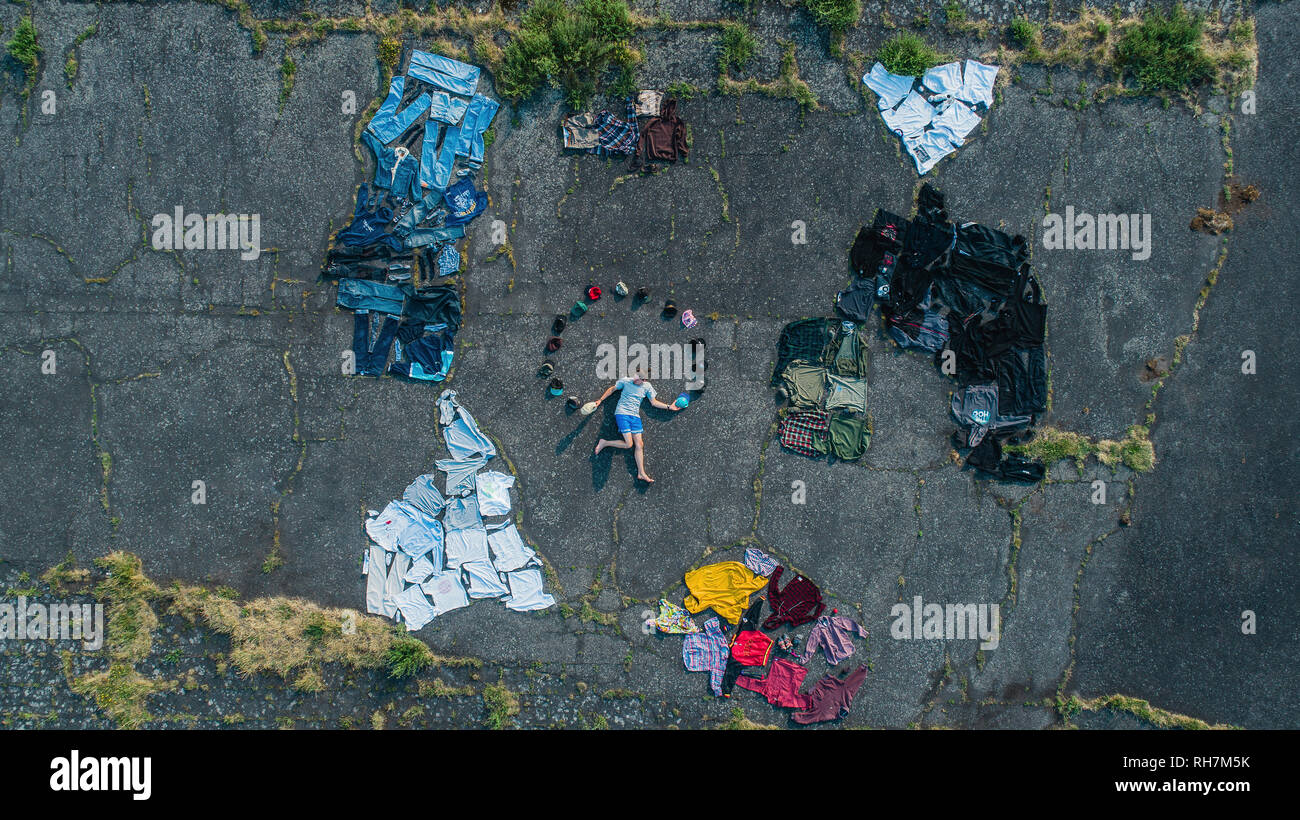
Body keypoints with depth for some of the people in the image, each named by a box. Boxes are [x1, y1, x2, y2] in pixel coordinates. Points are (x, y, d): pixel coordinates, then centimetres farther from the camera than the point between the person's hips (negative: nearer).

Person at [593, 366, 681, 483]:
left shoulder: (647, 386, 7)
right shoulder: (626, 381, -2)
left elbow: (654, 402, 15)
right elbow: (612, 389, 11)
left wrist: (669, 407, 8)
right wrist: (600, 400, 11)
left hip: (635, 416, 4)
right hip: (622, 414, -4)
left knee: (639, 444, 0)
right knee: (628, 444, -15)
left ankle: (641, 473, 3)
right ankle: (604, 443, 3)